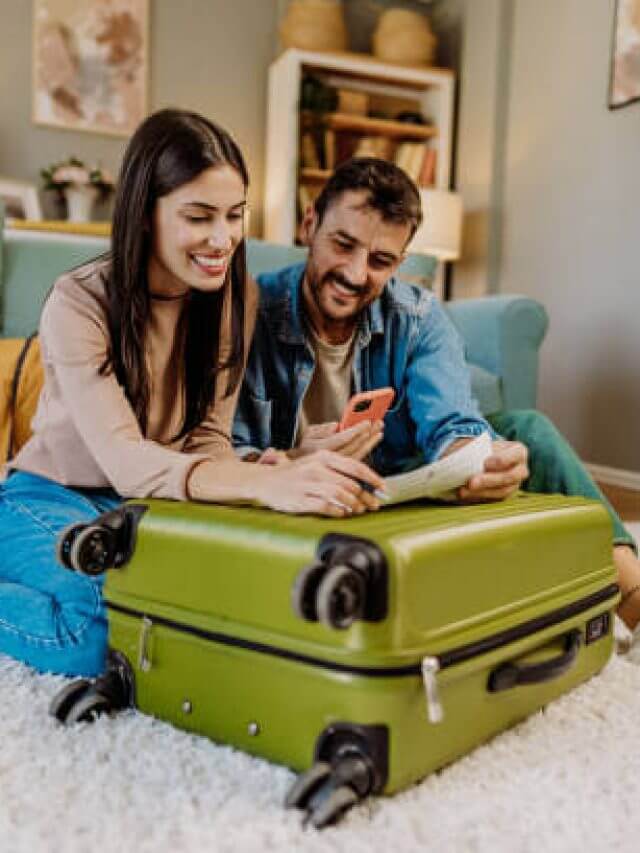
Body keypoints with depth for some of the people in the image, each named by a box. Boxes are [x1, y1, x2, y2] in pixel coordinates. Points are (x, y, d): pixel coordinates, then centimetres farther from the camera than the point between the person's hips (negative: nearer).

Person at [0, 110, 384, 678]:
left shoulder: (237, 296, -6)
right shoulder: (78, 305, -21)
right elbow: (124, 460, -33)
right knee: (110, 627, -34)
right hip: (55, 499, -4)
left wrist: (297, 467, -32)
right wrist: (266, 483, -51)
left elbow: (209, 437, -8)